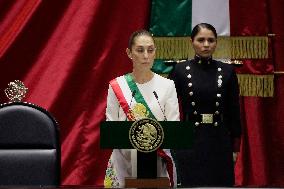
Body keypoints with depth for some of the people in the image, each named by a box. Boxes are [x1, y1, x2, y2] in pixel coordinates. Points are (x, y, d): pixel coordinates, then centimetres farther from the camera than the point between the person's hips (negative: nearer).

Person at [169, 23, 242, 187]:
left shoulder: (227, 71, 2)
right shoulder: (180, 70, -1)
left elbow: (233, 111, 5)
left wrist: (235, 146, 5)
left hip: (219, 141, 1)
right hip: (189, 141, -1)